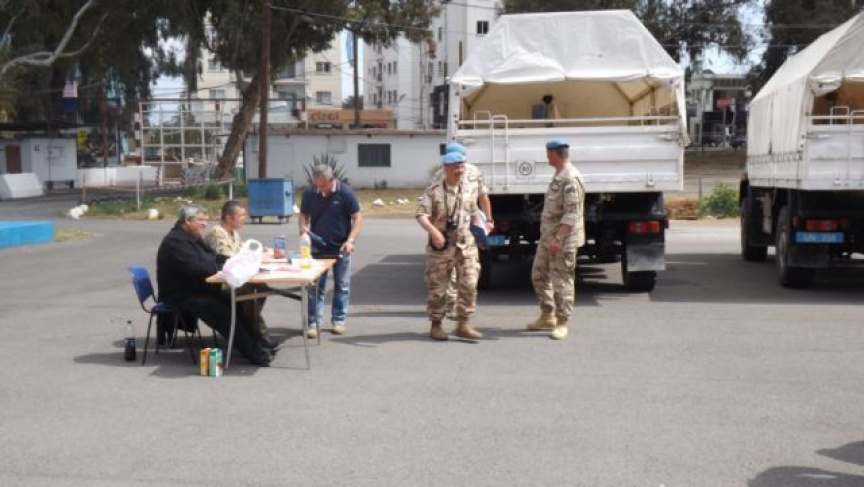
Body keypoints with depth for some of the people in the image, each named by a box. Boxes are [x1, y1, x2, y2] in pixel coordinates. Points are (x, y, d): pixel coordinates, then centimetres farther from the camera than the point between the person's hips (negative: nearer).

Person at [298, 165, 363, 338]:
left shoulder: (345, 192, -12)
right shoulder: (309, 193, -6)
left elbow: (357, 218, -9)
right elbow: (303, 215, 7)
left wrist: (351, 240, -20)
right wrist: (303, 228, -15)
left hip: (340, 247, -1)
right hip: (317, 247, 1)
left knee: (342, 285, 7)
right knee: (315, 285, 0)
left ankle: (339, 320, 18)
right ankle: (313, 322, 5)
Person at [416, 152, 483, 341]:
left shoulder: (471, 189, 8)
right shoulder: (434, 191, -6)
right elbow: (421, 215, -15)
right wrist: (433, 231, -29)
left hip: (466, 246, 3)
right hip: (441, 246, -3)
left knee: (468, 285, -4)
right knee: (437, 287, 5)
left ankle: (464, 324, 5)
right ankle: (436, 325, 18)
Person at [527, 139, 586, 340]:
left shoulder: (571, 179, -18)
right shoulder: (559, 175, 14)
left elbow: (572, 214, -24)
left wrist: (558, 238, -28)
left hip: (563, 240, -10)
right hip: (548, 236, 10)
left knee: (562, 281, -3)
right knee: (539, 275, 16)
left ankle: (561, 323, 6)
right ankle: (547, 316, 27)